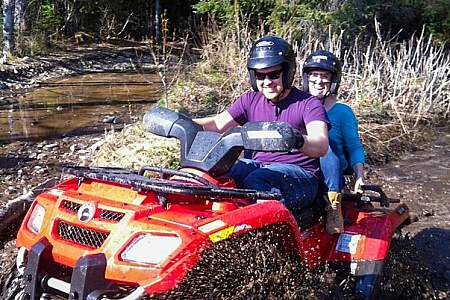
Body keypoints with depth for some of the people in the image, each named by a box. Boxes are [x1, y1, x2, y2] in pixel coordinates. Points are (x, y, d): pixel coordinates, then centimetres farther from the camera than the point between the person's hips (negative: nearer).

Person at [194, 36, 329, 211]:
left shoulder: (308, 104, -5)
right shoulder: (250, 101, 13)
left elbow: (321, 145, -20)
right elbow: (217, 124, 5)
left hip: (299, 173, -5)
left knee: (255, 181, -35)